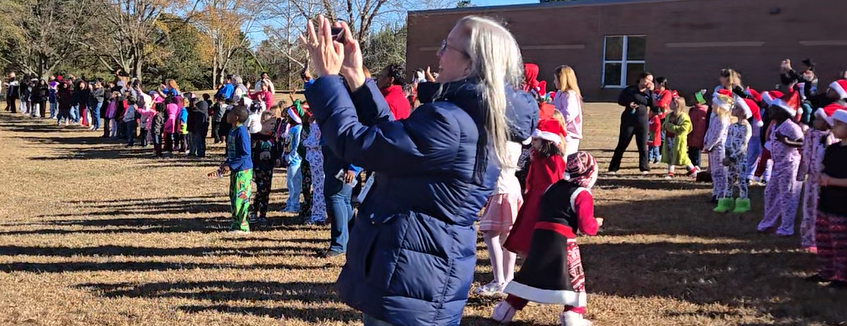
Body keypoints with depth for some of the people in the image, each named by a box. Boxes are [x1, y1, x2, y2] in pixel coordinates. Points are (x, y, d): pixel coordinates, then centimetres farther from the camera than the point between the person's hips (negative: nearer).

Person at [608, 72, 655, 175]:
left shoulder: (648, 92, 5)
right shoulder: (630, 89, -3)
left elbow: (652, 106, -6)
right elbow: (620, 100, 2)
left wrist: (651, 91, -11)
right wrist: (628, 104, -16)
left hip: (642, 120, 3)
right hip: (628, 120, -3)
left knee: (643, 145, 4)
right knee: (622, 144, 0)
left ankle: (644, 168, 12)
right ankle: (613, 168, 4)